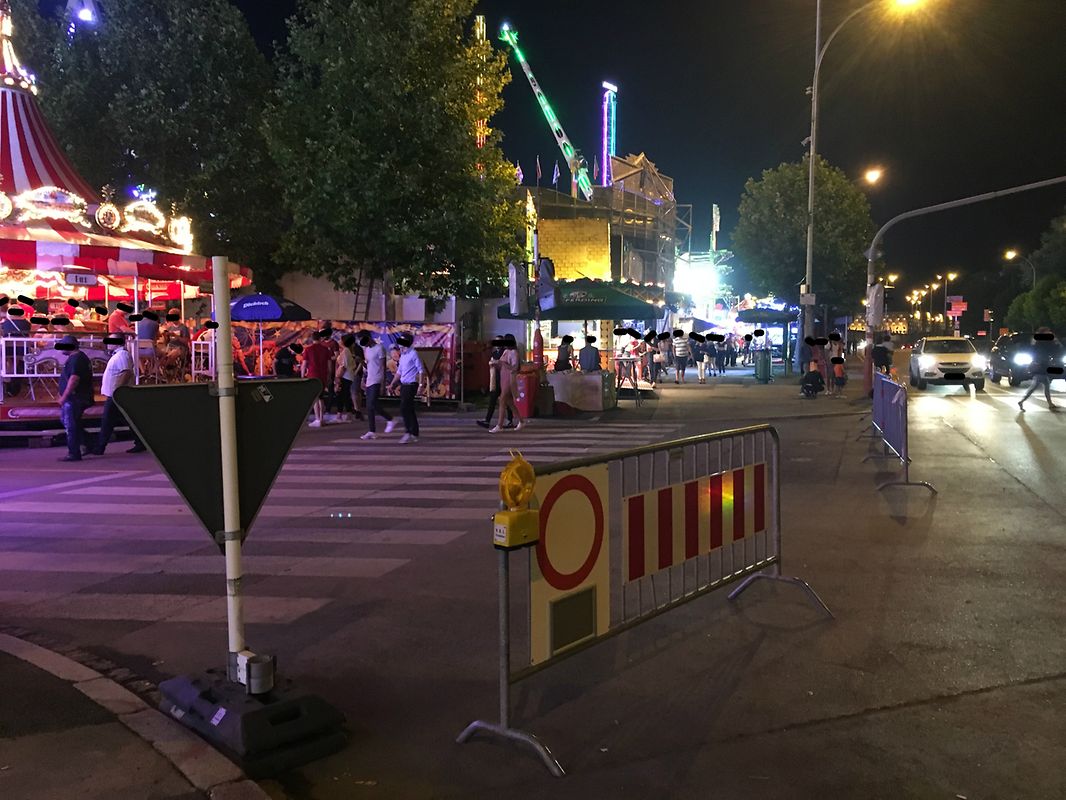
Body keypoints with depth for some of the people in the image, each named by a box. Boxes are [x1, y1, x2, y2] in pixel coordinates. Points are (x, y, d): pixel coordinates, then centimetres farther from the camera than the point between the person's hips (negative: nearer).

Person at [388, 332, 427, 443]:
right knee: (409, 410, 11)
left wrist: (421, 385, -19)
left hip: (411, 385, -9)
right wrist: (392, 384, 21)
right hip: (404, 385, 9)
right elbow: (399, 371, 24)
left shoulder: (413, 354, -11)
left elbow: (421, 370, -13)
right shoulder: (402, 355, 15)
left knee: (405, 409, -13)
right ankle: (414, 434, 17)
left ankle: (409, 433, -7)